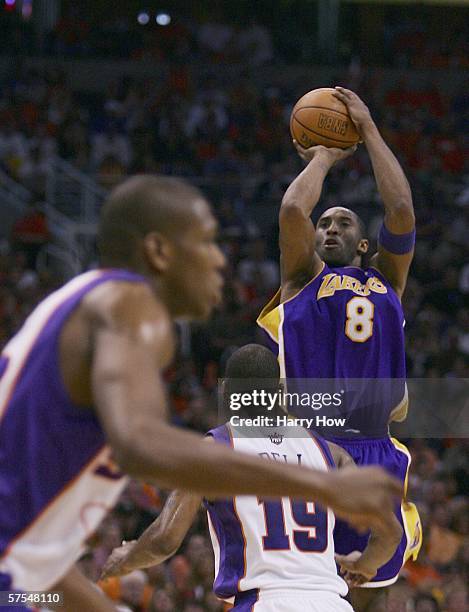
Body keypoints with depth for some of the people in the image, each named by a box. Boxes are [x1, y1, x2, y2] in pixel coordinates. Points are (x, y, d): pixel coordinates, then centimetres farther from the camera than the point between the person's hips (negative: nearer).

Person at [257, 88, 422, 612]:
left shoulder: (387, 280, 19)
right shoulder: (303, 278, 13)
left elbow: (402, 211, 4)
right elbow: (292, 210, -4)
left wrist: (368, 130, 9)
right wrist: (326, 156, 13)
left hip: (375, 456, 3)